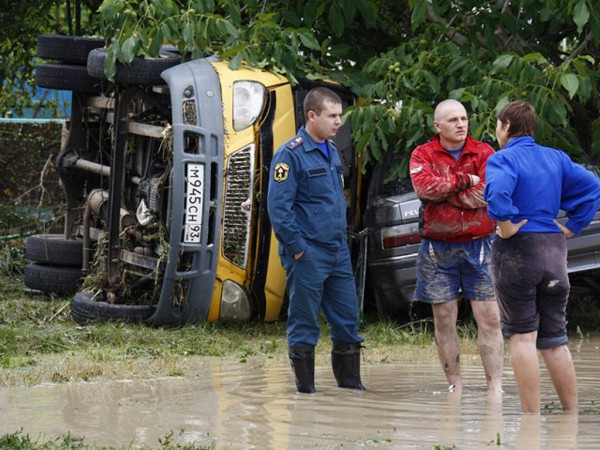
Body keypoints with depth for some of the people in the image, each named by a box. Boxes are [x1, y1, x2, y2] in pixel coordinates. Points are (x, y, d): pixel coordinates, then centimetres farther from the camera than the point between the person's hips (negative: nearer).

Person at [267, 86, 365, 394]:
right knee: (304, 321, -1)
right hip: (308, 254, -8)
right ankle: (305, 385, 5)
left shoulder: (332, 152, 15)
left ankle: (349, 379, 17)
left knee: (348, 318, 8)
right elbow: (278, 206, -15)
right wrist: (296, 248, -16)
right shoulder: (291, 154, -10)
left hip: (338, 253, 8)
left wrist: (342, 239, 17)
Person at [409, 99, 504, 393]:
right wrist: (465, 181, -12)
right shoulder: (423, 155, 4)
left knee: (489, 319, -6)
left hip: (479, 245, -1)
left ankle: (495, 386, -6)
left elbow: (488, 193, -12)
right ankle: (454, 385, 12)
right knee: (444, 320, 4)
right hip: (438, 249, 1)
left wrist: (443, 191, -10)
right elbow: (424, 186, -16)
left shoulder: (484, 153, 3)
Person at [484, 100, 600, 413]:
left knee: (522, 337, -2)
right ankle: (572, 415, 12)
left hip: (516, 250, -6)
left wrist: (506, 226, -18)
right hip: (554, 251, 6)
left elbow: (498, 192, -30)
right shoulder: (556, 158, 10)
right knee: (555, 341, 12)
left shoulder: (503, 159, -10)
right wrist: (572, 226, 8)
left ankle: (532, 420, -5)